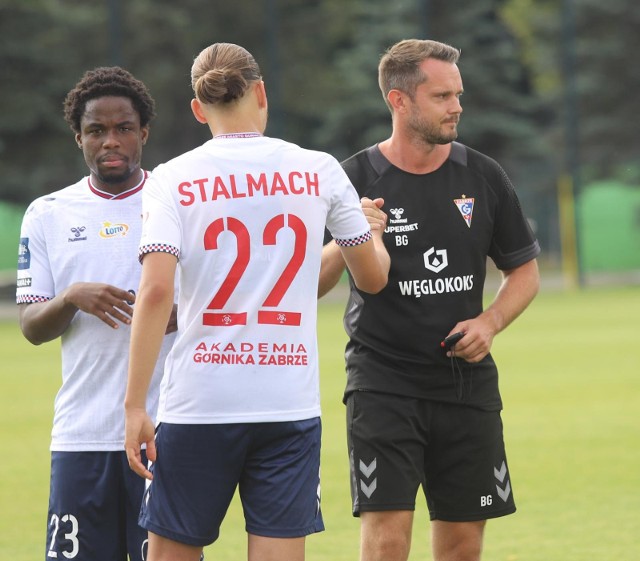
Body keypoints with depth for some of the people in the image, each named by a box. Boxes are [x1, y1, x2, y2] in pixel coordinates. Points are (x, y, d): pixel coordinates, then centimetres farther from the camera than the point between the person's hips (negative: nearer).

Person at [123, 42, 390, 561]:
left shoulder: (173, 180, -1)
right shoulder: (319, 171, 4)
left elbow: (156, 291, -12)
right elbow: (372, 278, 13)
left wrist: (135, 405, -10)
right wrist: (372, 231, 36)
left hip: (197, 405, -1)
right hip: (290, 405, 1)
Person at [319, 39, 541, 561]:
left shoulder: (483, 176, 5)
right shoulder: (354, 181, -5)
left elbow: (524, 269, 15)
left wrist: (490, 322, -3)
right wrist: (345, 243, -24)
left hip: (468, 381, 4)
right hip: (383, 381, -4)